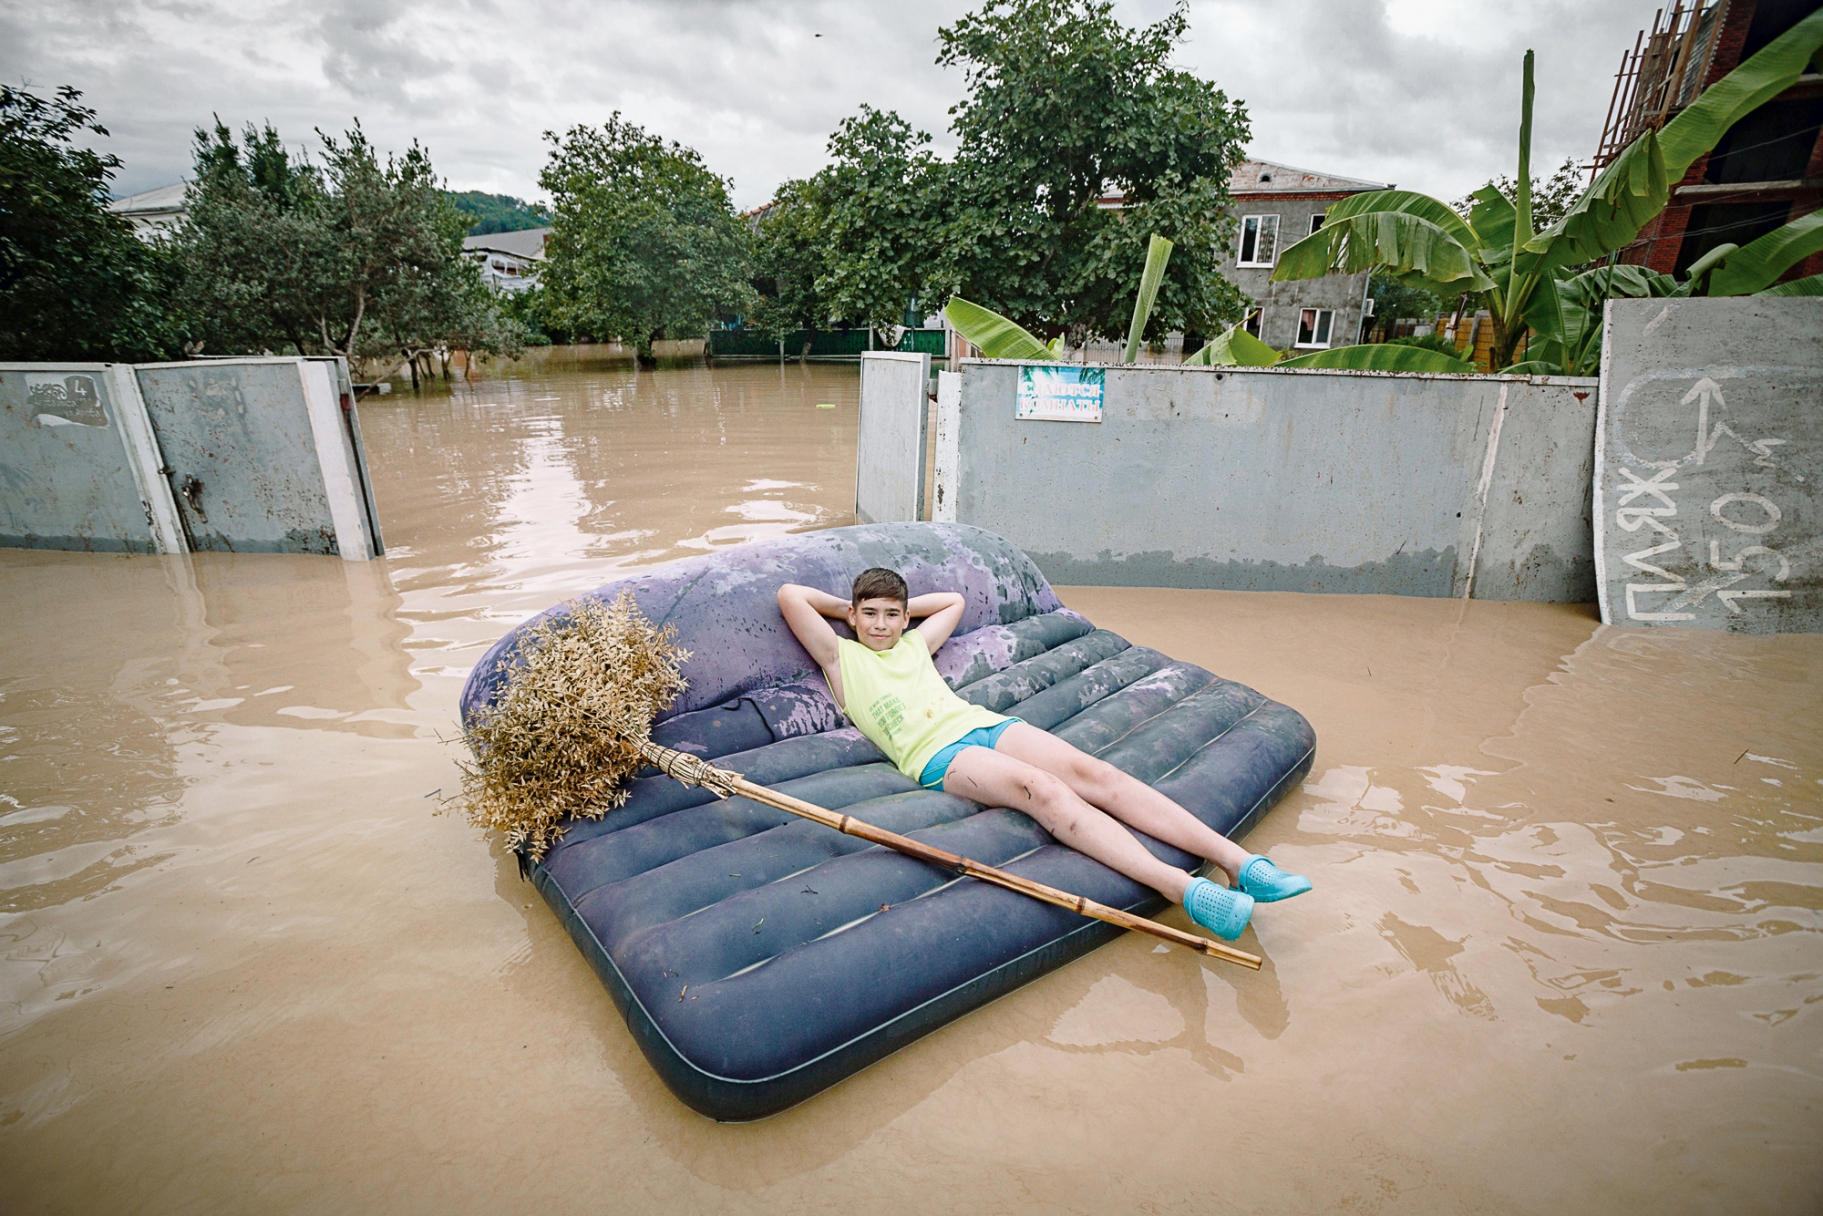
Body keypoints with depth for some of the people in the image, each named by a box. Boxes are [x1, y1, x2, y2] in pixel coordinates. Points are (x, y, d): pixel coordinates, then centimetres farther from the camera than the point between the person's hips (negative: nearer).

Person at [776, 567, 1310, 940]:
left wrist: (903, 606, 38)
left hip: (987, 723, 6)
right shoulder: (840, 657, 15)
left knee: (1092, 772, -19)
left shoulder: (915, 643, 30)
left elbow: (954, 599, 47)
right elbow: (789, 595, 9)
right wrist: (845, 606, 22)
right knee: (1041, 789, -33)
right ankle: (1182, 888, -46)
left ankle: (1237, 861, -28)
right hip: (937, 755, -6)